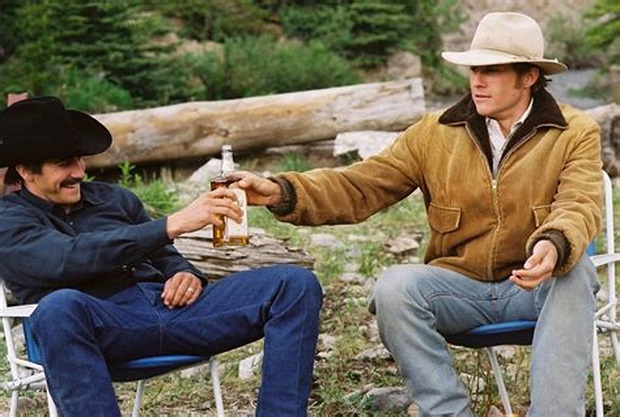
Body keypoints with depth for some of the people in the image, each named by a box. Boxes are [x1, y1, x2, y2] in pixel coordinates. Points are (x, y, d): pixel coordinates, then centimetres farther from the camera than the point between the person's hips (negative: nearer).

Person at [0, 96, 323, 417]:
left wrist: (188, 276, 3)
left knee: (296, 283, -12)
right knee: (59, 307, -43)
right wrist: (174, 224, -18)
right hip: (104, 325, -5)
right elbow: (71, 258, -13)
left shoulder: (113, 198, 25)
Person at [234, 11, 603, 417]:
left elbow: (580, 205, -18)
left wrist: (555, 247, -43)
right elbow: (359, 186, -2)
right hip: (461, 287, 2)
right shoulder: (435, 133, 4)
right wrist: (282, 191, -19)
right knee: (394, 287, -27)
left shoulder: (577, 132, -1)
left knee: (575, 274, -35)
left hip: (538, 286, -2)